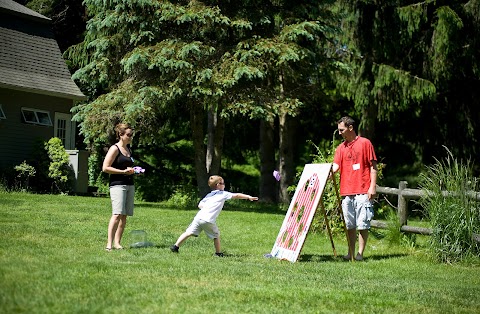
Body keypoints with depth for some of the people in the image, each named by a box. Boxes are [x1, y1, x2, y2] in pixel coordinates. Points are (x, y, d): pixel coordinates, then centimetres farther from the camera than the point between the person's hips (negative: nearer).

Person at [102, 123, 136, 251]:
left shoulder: (129, 150, 19)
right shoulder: (115, 149, -5)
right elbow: (105, 168, -11)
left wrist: (134, 170, 11)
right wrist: (123, 171, -15)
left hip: (129, 185, 8)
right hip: (117, 184, -8)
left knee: (124, 216, 3)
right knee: (117, 214, -17)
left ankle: (117, 242, 6)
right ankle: (109, 243, -18)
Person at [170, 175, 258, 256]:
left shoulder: (208, 195, 23)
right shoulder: (224, 194, 9)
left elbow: (200, 205, 20)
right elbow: (237, 195, 10)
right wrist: (249, 197, 16)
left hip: (199, 216, 4)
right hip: (209, 220, -4)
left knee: (189, 232, 3)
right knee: (216, 236, 16)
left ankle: (176, 246, -5)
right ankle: (218, 253, 20)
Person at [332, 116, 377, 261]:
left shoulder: (365, 143, 1)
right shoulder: (341, 148, 15)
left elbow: (373, 166, -1)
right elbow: (336, 165, 4)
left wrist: (373, 186, -8)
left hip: (362, 191, -5)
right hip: (346, 192, 5)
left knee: (363, 224, -4)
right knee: (349, 225, 7)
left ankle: (360, 253, 1)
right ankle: (350, 253, 12)